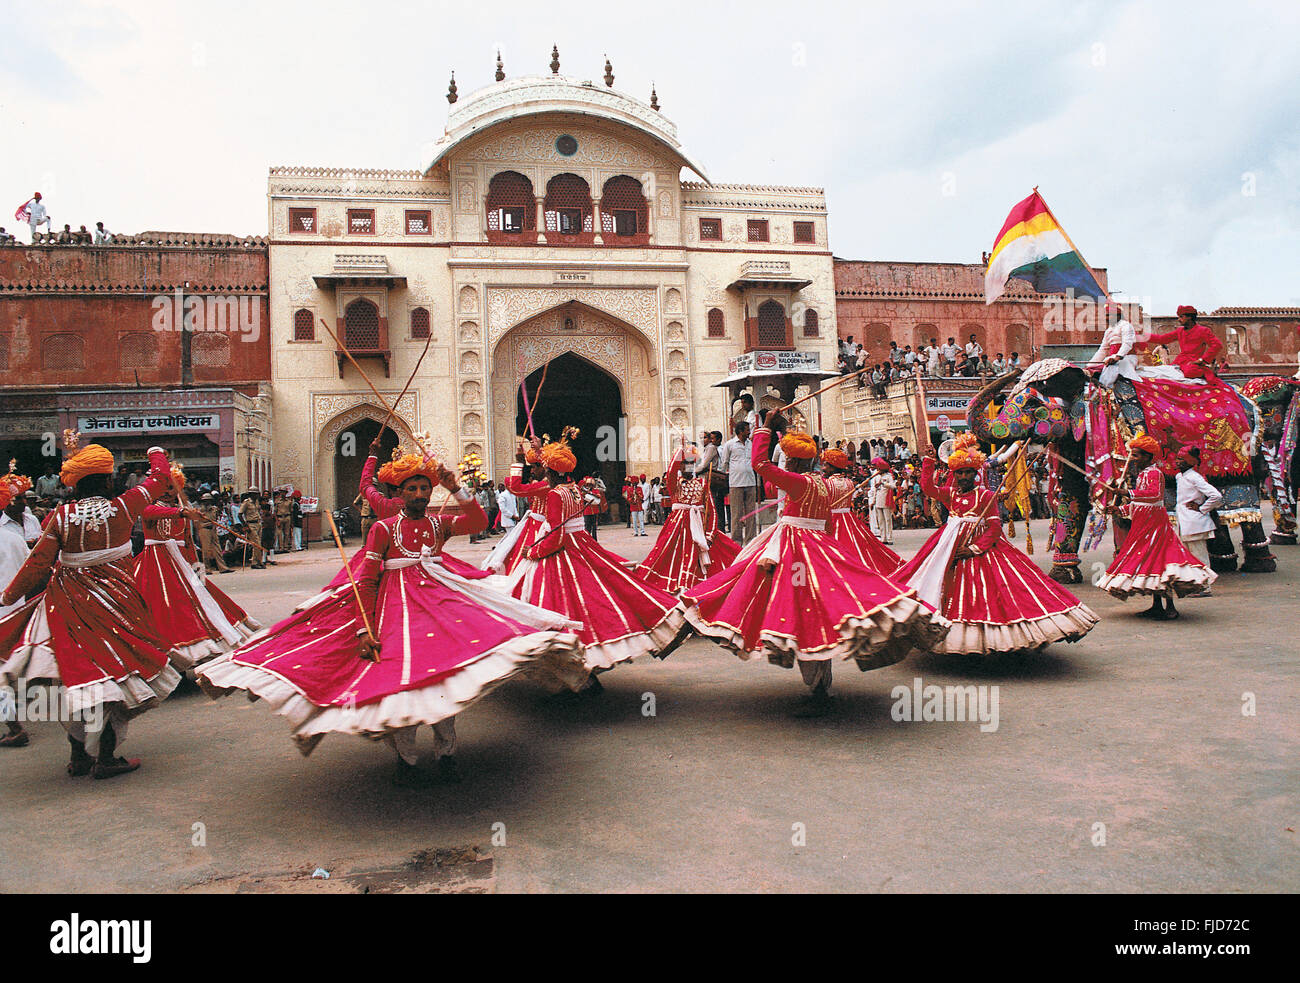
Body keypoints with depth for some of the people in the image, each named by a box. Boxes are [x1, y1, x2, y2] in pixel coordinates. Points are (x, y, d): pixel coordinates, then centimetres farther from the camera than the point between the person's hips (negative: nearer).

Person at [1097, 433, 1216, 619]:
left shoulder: (1154, 473, -12)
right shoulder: (1141, 474, 18)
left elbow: (1155, 493, -32)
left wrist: (1130, 493, -37)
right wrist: (1120, 509, 18)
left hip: (1154, 522, -10)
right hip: (1143, 524, 10)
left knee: (1157, 560, -12)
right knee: (1148, 562, 12)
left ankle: (1170, 608, -9)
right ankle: (1157, 606, 18)